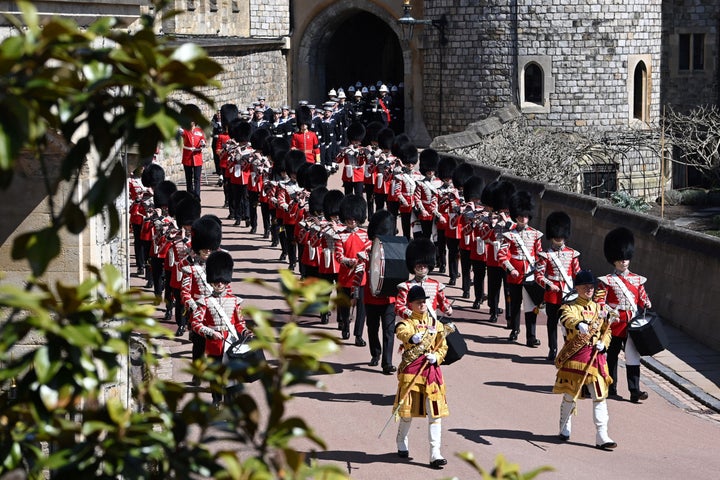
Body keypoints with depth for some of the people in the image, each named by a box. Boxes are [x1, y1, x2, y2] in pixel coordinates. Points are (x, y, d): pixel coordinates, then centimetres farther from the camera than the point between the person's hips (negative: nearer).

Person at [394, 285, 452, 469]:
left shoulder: (435, 324, 11)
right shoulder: (406, 323, -2)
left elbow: (443, 346, 13)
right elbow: (401, 333, -27)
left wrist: (436, 357, -9)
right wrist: (412, 338, -50)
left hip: (431, 369, 3)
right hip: (411, 370, -3)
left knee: (435, 413, -4)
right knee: (408, 410, 8)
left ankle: (435, 454, -4)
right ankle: (402, 444, 35)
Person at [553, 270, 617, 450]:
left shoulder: (600, 309, 13)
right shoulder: (570, 307, -3)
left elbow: (607, 330, 21)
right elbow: (567, 319, -26)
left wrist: (603, 344, -2)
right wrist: (579, 324, -49)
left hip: (596, 356, 3)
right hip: (574, 356, -3)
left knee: (600, 396, -4)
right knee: (570, 395, 8)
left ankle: (602, 436, -5)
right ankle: (565, 428, 30)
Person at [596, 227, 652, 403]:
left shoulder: (637, 280, 11)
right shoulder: (607, 281, 0)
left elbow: (643, 299, 14)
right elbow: (600, 301, -5)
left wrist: (647, 306, -6)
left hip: (632, 324, 2)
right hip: (614, 325, -2)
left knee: (633, 357, -4)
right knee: (611, 356, 9)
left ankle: (635, 391, -7)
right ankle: (611, 387, 21)